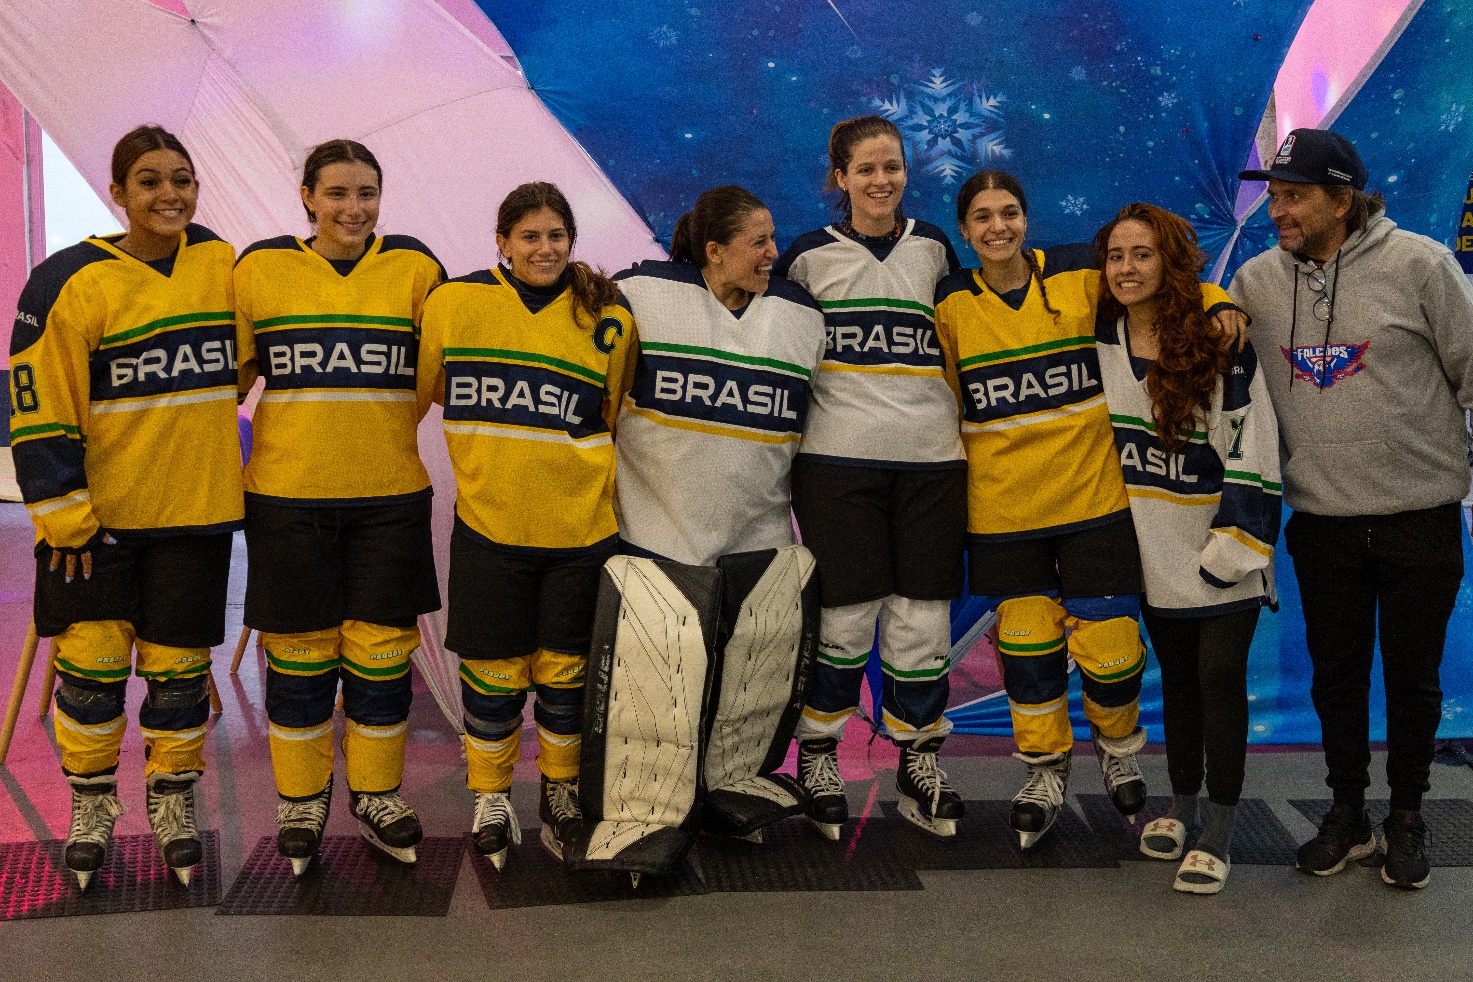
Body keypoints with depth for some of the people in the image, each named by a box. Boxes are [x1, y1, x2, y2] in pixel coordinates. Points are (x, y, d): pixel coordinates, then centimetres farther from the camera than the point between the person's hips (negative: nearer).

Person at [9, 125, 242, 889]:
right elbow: (38, 408, -10)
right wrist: (62, 514, -12)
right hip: (98, 512, -3)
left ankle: (173, 802, 26)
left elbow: (244, 357, 20)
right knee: (93, 658, 3)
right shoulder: (70, 281, -10)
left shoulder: (223, 264, 2)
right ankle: (91, 802, 23)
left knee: (178, 660, 8)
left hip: (195, 506, 3)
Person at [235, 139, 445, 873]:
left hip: (390, 493, 1)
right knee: (299, 650, 6)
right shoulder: (260, 269, 1)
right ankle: (301, 799, 22)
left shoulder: (413, 268, 2)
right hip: (289, 492, -1)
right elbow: (228, 373, 9)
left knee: (381, 648, 6)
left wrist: (378, 425, 7)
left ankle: (376, 793, 23)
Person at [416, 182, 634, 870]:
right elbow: (418, 391, 11)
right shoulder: (453, 304, -2)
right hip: (488, 522, -1)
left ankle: (562, 793, 27)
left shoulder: (608, 320, 2)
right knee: (492, 668, 6)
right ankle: (490, 798, 25)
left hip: (581, 524, 1)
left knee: (566, 668, 8)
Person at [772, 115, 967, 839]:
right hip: (839, 458, -2)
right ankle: (817, 761, 15)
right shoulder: (810, 255, 5)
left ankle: (919, 766, 18)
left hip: (929, 458, 2)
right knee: (846, 614, -3)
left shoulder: (932, 248, 11)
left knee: (922, 616, 3)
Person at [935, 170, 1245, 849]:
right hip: (1003, 508, 1)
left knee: (1108, 645, -1)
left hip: (1093, 495, -1)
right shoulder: (951, 304, 1)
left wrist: (1216, 303, -4)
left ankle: (1117, 747, 30)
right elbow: (944, 402, 11)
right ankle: (1044, 772, 28)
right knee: (1025, 642, 6)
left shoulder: (1081, 274, -1)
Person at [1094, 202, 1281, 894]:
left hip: (1219, 554, -4)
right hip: (1152, 552, 4)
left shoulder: (1222, 348, -11)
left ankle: (1219, 834, 6)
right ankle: (1180, 806, 30)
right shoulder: (1099, 345, 4)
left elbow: (1254, 446, -12)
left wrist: (1235, 543, -17)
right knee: (1176, 677, 15)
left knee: (1220, 678, -3)